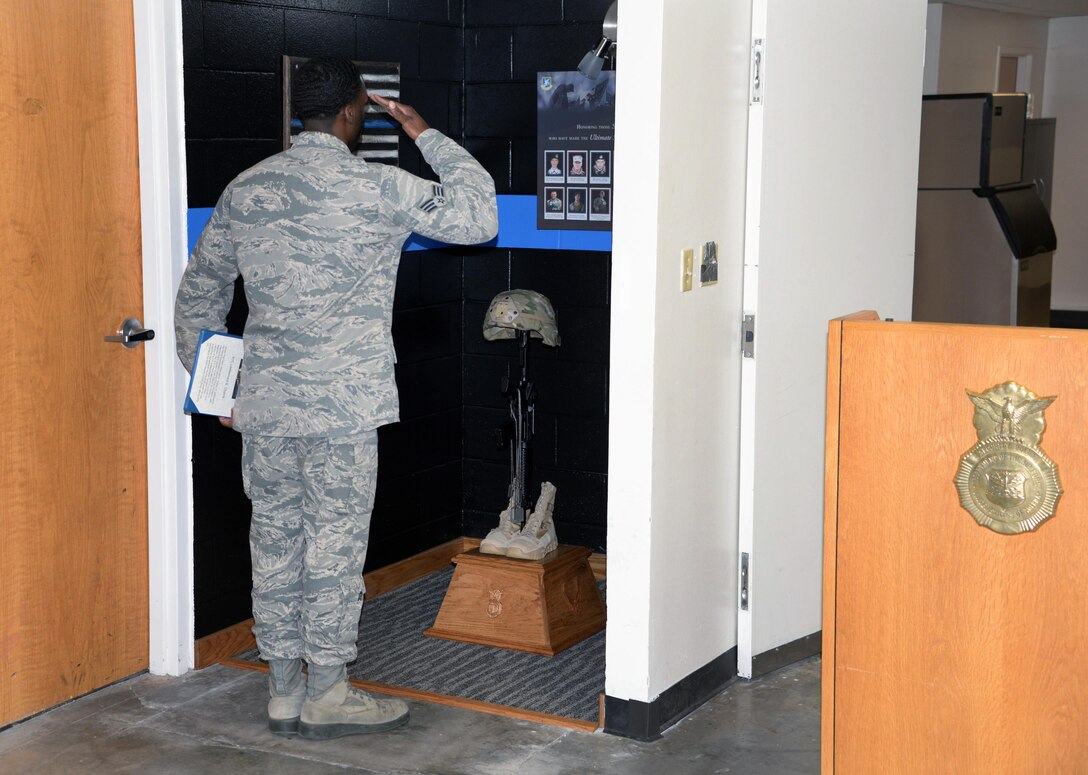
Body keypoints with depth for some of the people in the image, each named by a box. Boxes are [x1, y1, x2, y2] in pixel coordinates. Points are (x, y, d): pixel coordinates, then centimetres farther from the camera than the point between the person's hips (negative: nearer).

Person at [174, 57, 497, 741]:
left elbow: (198, 295, 13)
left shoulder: (245, 190, 8)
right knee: (335, 543, 4)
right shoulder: (377, 188, -10)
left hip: (264, 403, 6)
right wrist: (427, 134, 5)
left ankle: (283, 690, 22)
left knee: (276, 538, 12)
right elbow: (478, 217, -4)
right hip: (343, 404, -5)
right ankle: (327, 694, 13)